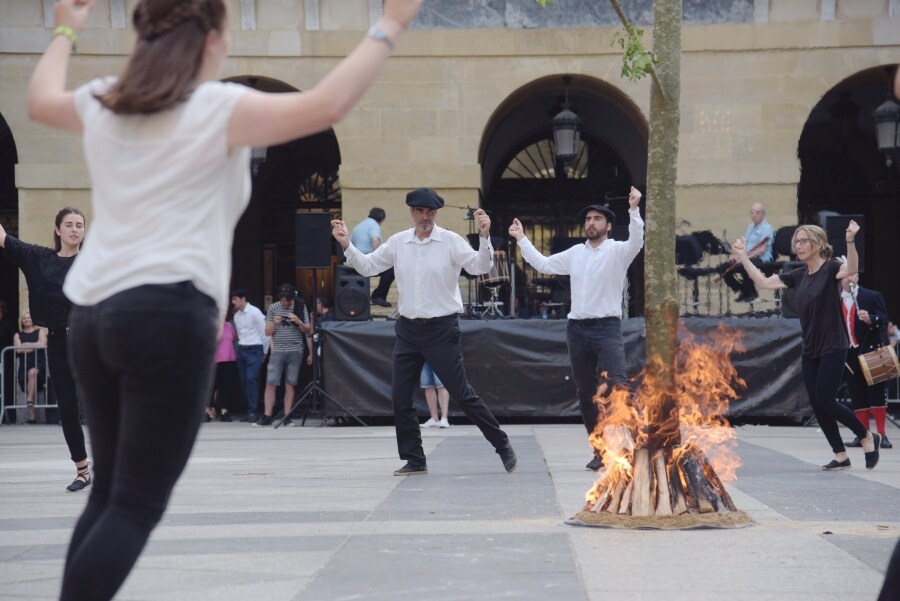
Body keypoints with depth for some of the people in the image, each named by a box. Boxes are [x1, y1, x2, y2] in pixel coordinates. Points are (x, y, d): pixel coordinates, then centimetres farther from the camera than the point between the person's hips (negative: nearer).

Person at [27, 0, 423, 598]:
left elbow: (41, 100, 36)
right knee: (137, 505, -7)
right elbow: (325, 106, -16)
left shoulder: (102, 104, 14)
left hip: (94, 312, 7)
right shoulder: (219, 108, -5)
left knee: (109, 494, 15)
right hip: (170, 314, -7)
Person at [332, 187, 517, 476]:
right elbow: (367, 266, 10)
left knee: (462, 393, -3)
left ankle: (503, 446, 10)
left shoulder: (451, 241, -7)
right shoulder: (398, 242, 5)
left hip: (442, 328, -5)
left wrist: (484, 237, -32)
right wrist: (346, 245, -4)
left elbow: (480, 266, -16)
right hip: (408, 329, 5)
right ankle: (415, 460, 15)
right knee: (400, 397, 3)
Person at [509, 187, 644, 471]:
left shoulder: (617, 251, -1)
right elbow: (543, 264, 25)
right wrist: (521, 239, 24)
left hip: (607, 328, -6)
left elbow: (636, 241, -22)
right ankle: (600, 450, 14)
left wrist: (634, 210, -35)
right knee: (585, 393, 7)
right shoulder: (575, 253, 16)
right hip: (577, 328, 6)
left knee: (616, 384, -20)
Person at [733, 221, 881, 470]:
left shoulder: (830, 268, -10)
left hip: (832, 349, -7)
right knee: (817, 406, 4)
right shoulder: (798, 276, 8)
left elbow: (851, 268, -33)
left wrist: (850, 241, -51)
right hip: (810, 351, 7)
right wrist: (743, 256, 5)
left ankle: (868, 437, 11)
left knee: (825, 402, -9)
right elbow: (763, 282, 10)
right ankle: (841, 456, 13)